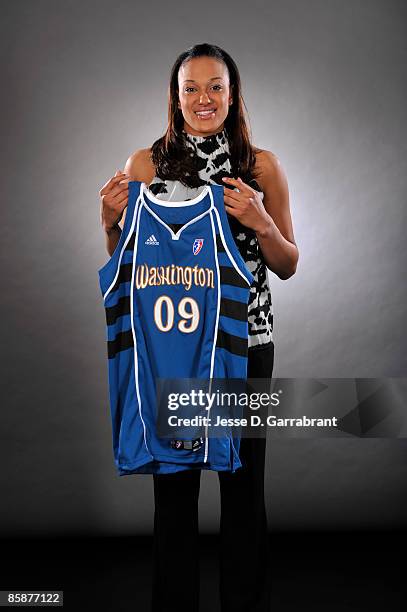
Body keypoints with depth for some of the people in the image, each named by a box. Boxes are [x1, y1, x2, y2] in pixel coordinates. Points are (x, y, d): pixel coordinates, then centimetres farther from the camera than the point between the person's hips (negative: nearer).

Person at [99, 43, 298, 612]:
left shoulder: (263, 166, 2)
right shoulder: (144, 164, 3)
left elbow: (288, 266, 5)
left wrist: (261, 223, -13)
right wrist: (110, 222, -9)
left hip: (245, 340, 0)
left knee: (243, 480, 8)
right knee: (173, 482, 9)